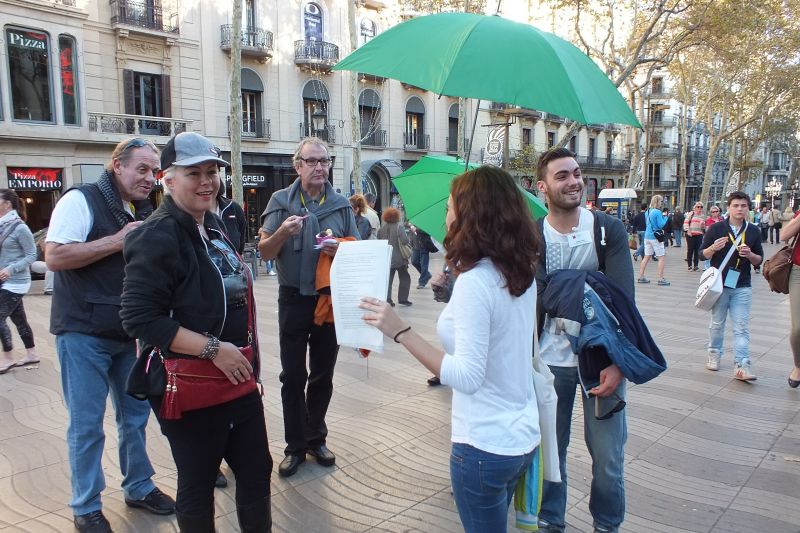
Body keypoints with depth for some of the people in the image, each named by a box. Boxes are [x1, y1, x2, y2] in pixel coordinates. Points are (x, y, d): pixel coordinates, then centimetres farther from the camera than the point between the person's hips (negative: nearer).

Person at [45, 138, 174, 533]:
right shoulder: (81, 200, -10)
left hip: (126, 333, 7)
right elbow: (54, 256, -20)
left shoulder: (135, 214, 12)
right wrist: (118, 240, -19)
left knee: (135, 414, 15)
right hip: (83, 333, -7)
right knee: (86, 424, 4)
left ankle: (138, 487, 32)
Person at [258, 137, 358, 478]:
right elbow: (264, 252, -2)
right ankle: (295, 446, 16)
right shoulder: (281, 201, 0)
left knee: (323, 376, 12)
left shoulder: (341, 205, 4)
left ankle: (315, 438, 28)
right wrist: (283, 232, -22)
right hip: (294, 299, -1)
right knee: (293, 377, 3)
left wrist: (341, 251, -15)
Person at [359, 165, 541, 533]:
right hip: (523, 436, 8)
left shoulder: (474, 282, -24)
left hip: (485, 446, -8)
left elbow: (467, 377, -27)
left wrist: (400, 331, -26)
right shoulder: (523, 273, 1)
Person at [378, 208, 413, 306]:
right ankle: (402, 299, 9)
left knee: (388, 280, 8)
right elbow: (405, 241, -23)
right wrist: (409, 242, -3)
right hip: (399, 258, -4)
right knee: (405, 278, 11)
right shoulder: (399, 227, -13)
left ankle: (387, 300, 1)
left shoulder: (381, 228, 1)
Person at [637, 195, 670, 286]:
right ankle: (661, 279, -1)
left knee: (647, 257, 11)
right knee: (662, 258, 0)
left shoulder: (647, 212, 10)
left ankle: (641, 277, 10)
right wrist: (666, 218, -1)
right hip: (656, 237, -8)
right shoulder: (657, 212, -15)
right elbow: (661, 225, -16)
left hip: (647, 236, 8)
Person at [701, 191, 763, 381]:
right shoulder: (716, 228, -2)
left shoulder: (753, 232, 5)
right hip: (719, 284, -1)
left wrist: (750, 255, -13)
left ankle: (741, 365, -6)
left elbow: (759, 260, 9)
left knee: (742, 327, -4)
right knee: (717, 323, 12)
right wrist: (714, 248, -19)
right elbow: (703, 255, 1)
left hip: (742, 286, 1)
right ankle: (714, 355, 28)